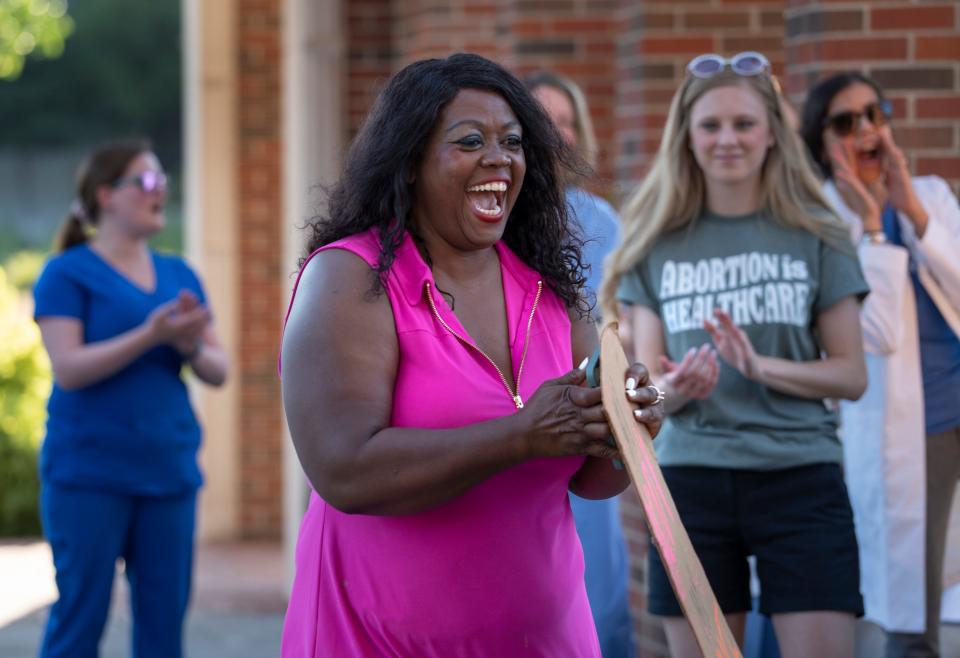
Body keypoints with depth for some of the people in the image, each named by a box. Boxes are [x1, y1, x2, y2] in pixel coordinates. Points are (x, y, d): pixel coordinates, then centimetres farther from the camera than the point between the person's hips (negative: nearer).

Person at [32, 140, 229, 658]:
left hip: (168, 473, 5)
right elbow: (68, 368, -13)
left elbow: (218, 371, 10)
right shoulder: (67, 274, -2)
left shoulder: (178, 275, 14)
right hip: (89, 474, -5)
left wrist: (190, 346, -12)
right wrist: (150, 336, -22)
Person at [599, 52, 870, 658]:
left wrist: (760, 366, -16)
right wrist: (671, 390, -18)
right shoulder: (657, 244, 7)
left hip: (801, 477, -1)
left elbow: (852, 376, 2)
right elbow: (646, 383, 6)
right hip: (692, 478, 2)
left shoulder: (816, 237, 3)